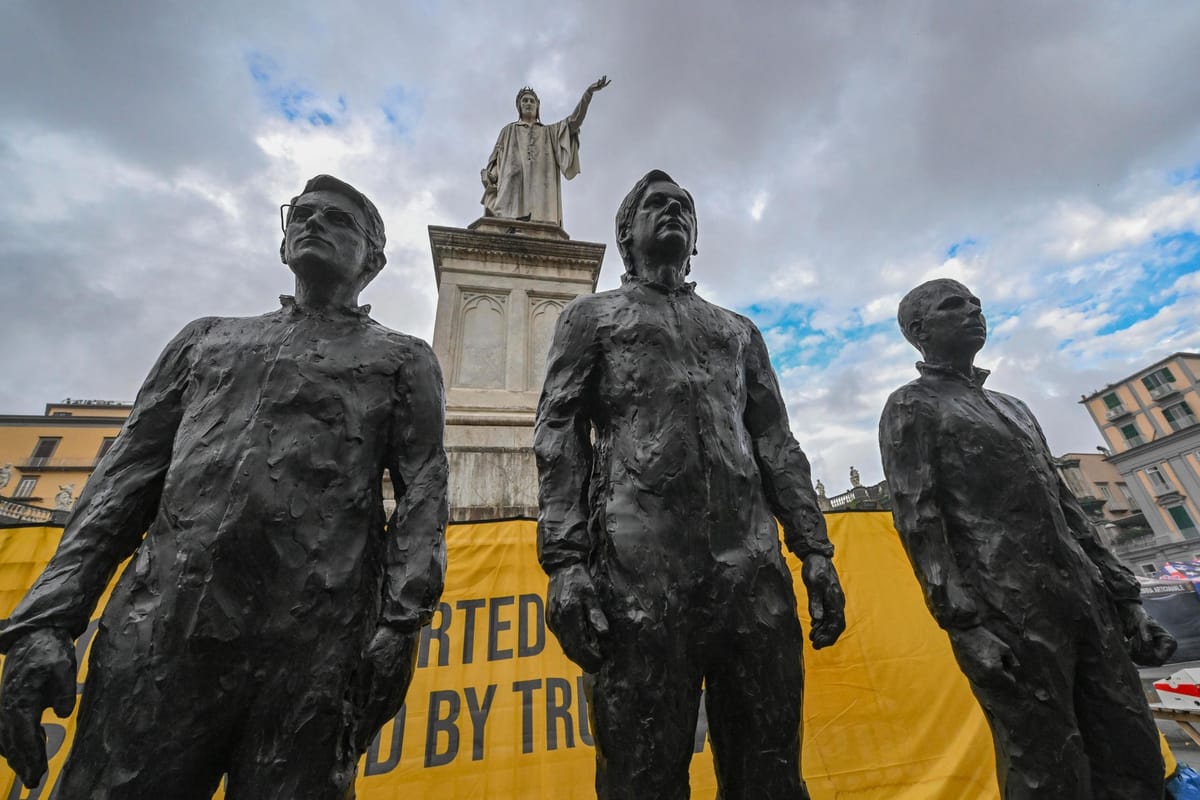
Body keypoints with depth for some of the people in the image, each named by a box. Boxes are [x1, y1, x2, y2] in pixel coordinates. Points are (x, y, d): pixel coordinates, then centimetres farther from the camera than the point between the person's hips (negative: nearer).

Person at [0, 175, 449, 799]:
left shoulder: (403, 360, 10)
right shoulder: (207, 338, 21)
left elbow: (422, 493, -1)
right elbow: (126, 477, 15)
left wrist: (399, 623, -12)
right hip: (158, 627, 4)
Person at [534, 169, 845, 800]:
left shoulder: (739, 330, 25)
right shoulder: (591, 316, 15)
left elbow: (777, 445, 18)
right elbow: (558, 437, 2)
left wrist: (816, 552, 8)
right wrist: (564, 561, -9)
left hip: (755, 571, 4)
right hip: (639, 573, -3)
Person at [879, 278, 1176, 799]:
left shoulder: (1011, 407, 21)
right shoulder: (910, 408, -4)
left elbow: (1063, 504, 21)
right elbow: (916, 520, -13)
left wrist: (1123, 595, 15)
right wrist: (965, 625, -18)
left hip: (1083, 596, 8)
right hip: (1005, 614, -7)